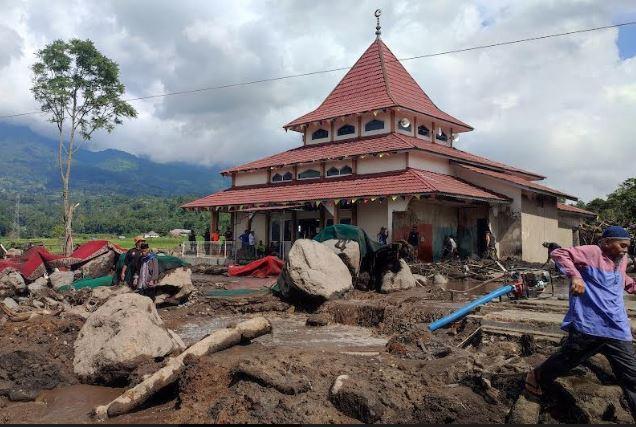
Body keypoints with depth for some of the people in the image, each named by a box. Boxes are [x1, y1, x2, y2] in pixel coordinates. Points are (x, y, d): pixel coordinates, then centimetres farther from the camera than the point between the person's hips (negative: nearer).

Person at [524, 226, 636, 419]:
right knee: (565, 361, 10)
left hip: (617, 331, 7)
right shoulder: (592, 252, -7)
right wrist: (575, 275, -27)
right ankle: (537, 378, 36)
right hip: (587, 327, -7)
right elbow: (558, 253, -17)